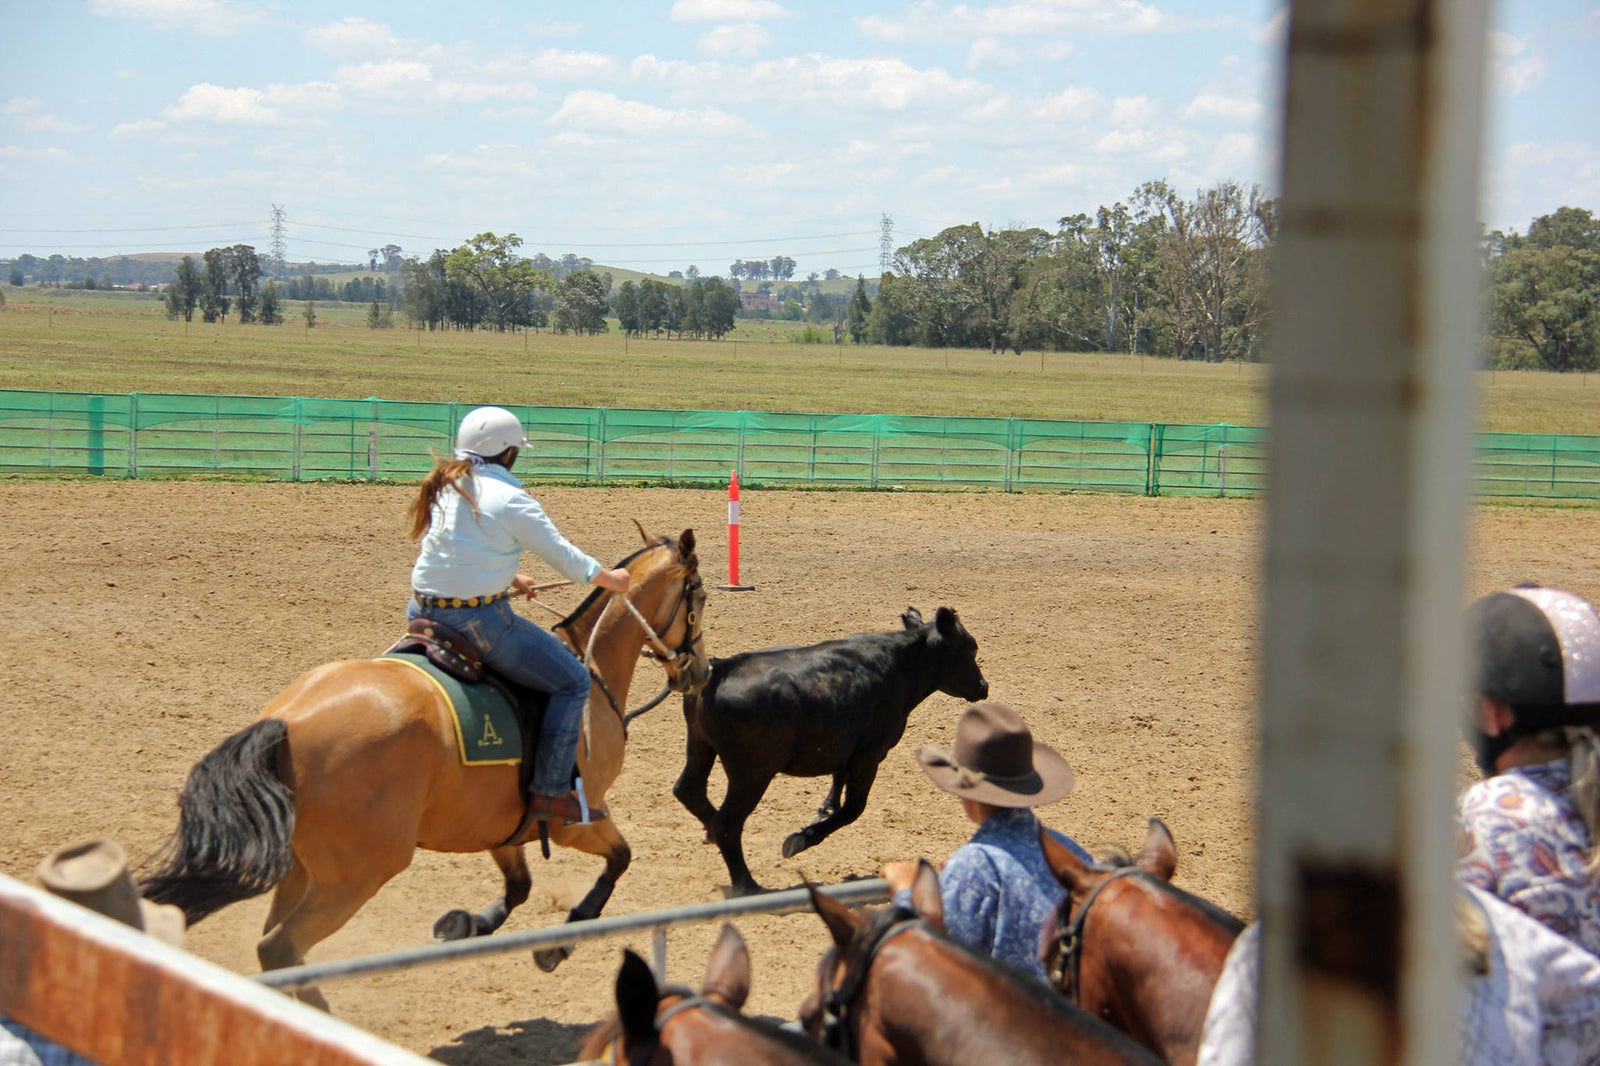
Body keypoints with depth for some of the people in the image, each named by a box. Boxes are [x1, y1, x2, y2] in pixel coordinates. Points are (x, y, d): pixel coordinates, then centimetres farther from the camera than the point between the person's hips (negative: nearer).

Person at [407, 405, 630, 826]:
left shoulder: (444, 488, 11)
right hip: (479, 620, -8)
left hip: (423, 612, 8)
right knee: (572, 681, 0)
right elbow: (564, 557, -4)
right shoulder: (511, 500, -12)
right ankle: (550, 791, -2)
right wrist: (610, 579, 12)